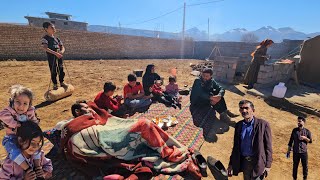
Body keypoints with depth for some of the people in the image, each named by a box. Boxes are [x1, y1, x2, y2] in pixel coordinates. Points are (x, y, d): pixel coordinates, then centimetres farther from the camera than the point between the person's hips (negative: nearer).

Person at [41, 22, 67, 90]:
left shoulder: (57, 38, 13)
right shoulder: (45, 38, -6)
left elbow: (62, 47, 11)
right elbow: (45, 48, -20)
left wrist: (62, 51, -13)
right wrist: (55, 53, -31)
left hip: (59, 57, 5)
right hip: (51, 57, -5)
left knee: (61, 70, 9)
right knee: (53, 71, 2)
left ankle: (62, 82, 24)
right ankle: (55, 84, 14)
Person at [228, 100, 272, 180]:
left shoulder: (263, 124, -9)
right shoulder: (238, 125, 2)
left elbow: (268, 147, -7)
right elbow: (236, 146, 6)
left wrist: (268, 165, -10)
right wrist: (231, 163, 4)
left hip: (257, 162, -4)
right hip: (244, 161, 4)